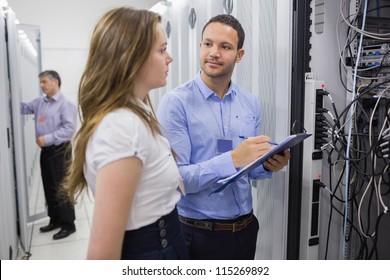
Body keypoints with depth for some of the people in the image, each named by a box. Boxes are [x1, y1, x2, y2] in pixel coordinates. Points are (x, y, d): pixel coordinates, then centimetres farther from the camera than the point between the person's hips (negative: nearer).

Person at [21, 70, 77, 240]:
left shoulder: (65, 104, -13)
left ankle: (68, 224, 9)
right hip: (45, 150, 8)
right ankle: (55, 219, 28)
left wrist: (47, 139, -20)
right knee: (49, 187, 14)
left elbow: (69, 129, -20)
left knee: (61, 189, -2)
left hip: (60, 151, -8)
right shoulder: (39, 102, 12)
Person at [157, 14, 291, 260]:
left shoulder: (251, 103, 2)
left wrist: (268, 165, -10)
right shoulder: (176, 102, -15)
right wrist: (232, 160, -29)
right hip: (198, 234, -5)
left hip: (245, 228, 5)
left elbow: (248, 168, 10)